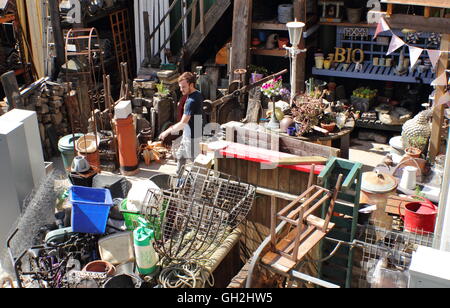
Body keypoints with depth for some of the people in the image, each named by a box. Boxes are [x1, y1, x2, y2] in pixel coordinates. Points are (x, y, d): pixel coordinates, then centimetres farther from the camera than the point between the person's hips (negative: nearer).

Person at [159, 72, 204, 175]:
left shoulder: (191, 101, -28)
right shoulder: (198, 94, 3)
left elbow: (183, 123, -28)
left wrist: (167, 132, -18)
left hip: (192, 137, -10)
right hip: (188, 134, 10)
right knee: (180, 156, 21)